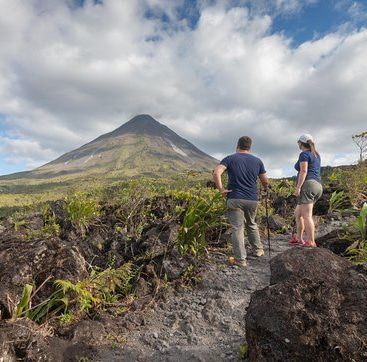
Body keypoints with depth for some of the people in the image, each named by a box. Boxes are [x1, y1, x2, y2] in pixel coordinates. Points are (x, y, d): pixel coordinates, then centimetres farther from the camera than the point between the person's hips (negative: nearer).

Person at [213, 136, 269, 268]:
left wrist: (221, 190, -11)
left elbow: (216, 173, -18)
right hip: (252, 199, 4)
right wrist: (266, 188, 32)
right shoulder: (257, 161, 7)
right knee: (251, 224, 24)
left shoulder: (230, 159, -1)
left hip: (235, 199, -3)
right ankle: (258, 249, 36)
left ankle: (240, 259, 5)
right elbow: (265, 182, 10)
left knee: (237, 228, 2)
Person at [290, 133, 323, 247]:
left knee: (306, 215, -12)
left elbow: (303, 171, -14)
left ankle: (311, 243, -16)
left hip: (307, 185, -10)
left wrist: (298, 187, -17)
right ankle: (299, 238, 21)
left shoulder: (304, 154, -2)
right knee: (298, 213, 17)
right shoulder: (316, 155, 23)